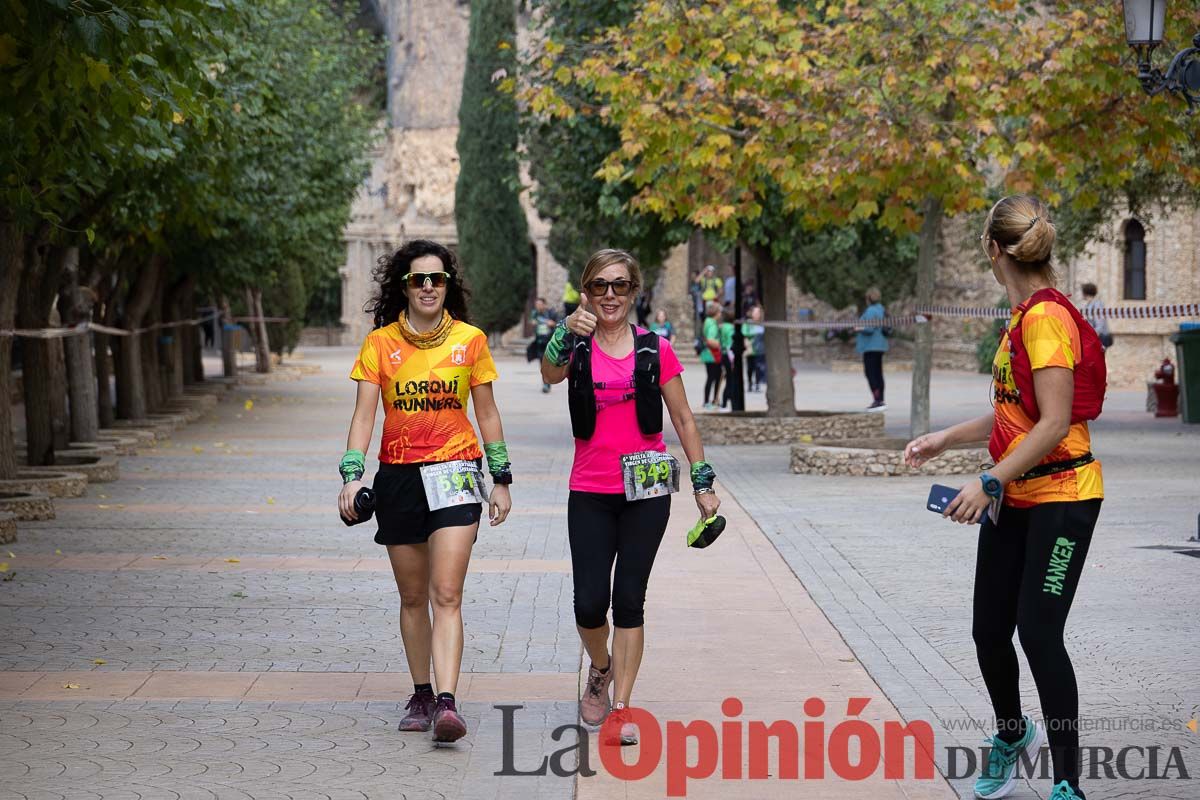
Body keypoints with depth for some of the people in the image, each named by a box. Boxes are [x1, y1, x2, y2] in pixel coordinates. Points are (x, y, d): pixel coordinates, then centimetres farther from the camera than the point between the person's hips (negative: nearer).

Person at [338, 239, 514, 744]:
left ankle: (447, 704, -21)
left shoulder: (469, 339, 3)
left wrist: (501, 481, 9)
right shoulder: (380, 343, 2)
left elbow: (487, 414, 9)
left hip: (455, 473, -2)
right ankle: (421, 697, 24)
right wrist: (352, 477, -14)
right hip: (398, 476, 2)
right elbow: (363, 415, -1)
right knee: (413, 596, 11)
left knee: (446, 595, -13)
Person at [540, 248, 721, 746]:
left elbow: (683, 419, 8)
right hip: (590, 493, 0)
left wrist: (703, 483, 6)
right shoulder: (578, 348, 3)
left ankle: (620, 708, 4)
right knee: (589, 603, -3)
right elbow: (551, 374, -21)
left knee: (628, 600, -2)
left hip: (646, 490, 0)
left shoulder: (655, 349, 3)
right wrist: (569, 331, -39)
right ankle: (601, 670, 29)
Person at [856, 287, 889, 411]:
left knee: (870, 374, -9)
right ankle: (880, 401, 16)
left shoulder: (871, 311, -16)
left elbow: (869, 329, -23)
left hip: (871, 346, -10)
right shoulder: (881, 309, 13)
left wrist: (859, 328, -6)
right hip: (880, 345, 10)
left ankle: (877, 400, -16)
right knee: (878, 374, 13)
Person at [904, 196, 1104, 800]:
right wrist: (945, 439, 21)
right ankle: (1012, 736, 37)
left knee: (1039, 633, -11)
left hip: (1061, 495, -9)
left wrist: (989, 484, -24)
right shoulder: (1023, 316, 10)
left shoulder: (1047, 317, -18)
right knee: (990, 630, 12)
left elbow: (1054, 422, -23)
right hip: (1013, 499, 9)